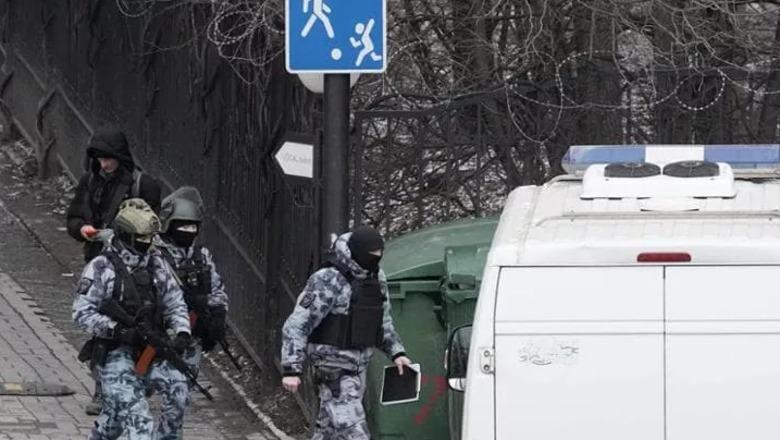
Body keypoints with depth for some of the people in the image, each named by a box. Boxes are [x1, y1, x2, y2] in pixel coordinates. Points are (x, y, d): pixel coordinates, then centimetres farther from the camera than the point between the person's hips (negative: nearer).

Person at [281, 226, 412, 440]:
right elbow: (296, 326, -17)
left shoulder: (376, 279, 8)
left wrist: (396, 352, 12)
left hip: (358, 366, 8)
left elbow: (383, 323, 24)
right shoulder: (328, 282, -16)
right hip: (334, 369, -8)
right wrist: (291, 369, -23)